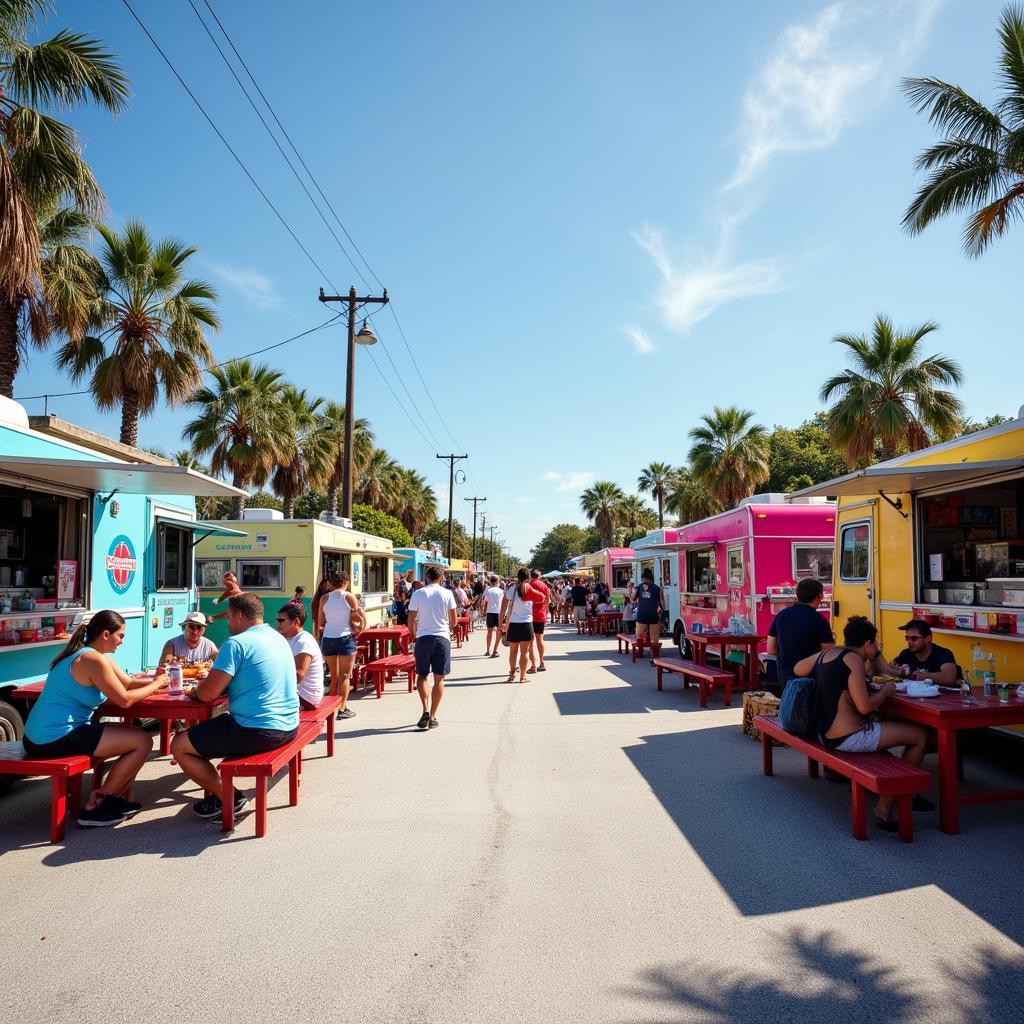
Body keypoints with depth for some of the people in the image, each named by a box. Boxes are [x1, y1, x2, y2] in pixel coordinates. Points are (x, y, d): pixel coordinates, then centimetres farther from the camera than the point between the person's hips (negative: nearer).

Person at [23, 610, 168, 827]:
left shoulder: (99, 656, 13)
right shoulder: (93, 659, -18)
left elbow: (129, 683, 16)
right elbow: (125, 700, -16)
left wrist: (155, 680, 2)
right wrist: (157, 684, -3)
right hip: (57, 738, -11)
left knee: (133, 735, 18)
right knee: (143, 741, -9)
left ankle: (114, 799, 19)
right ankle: (95, 807, 0)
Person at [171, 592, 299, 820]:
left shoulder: (237, 643, -15)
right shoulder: (279, 638, 12)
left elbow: (207, 694, -16)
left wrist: (197, 688, 7)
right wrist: (214, 678, 15)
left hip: (257, 731, -9)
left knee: (179, 746, 4)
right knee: (208, 727, 30)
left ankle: (231, 799, 9)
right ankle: (217, 788, 28)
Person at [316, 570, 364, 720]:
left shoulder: (324, 598, 2)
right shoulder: (350, 597, -6)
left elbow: (320, 624, 5)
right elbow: (357, 619, -7)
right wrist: (358, 631, 8)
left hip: (327, 639, 3)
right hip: (345, 638, -3)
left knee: (334, 676, 16)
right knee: (345, 676, 4)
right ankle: (342, 708, 1)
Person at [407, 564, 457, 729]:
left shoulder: (418, 594, 0)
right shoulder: (447, 594, 0)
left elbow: (411, 620, 2)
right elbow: (453, 620, 4)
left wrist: (413, 635, 20)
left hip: (423, 637, 0)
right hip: (442, 637, 0)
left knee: (421, 676, 13)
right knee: (439, 679, 8)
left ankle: (426, 710, -5)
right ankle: (433, 717, 9)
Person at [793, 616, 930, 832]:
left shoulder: (825, 653, 8)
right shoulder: (853, 660, -15)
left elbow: (797, 669, 24)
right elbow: (865, 706, -21)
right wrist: (885, 691, -3)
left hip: (825, 734, 9)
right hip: (848, 739, -9)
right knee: (920, 736, 1)